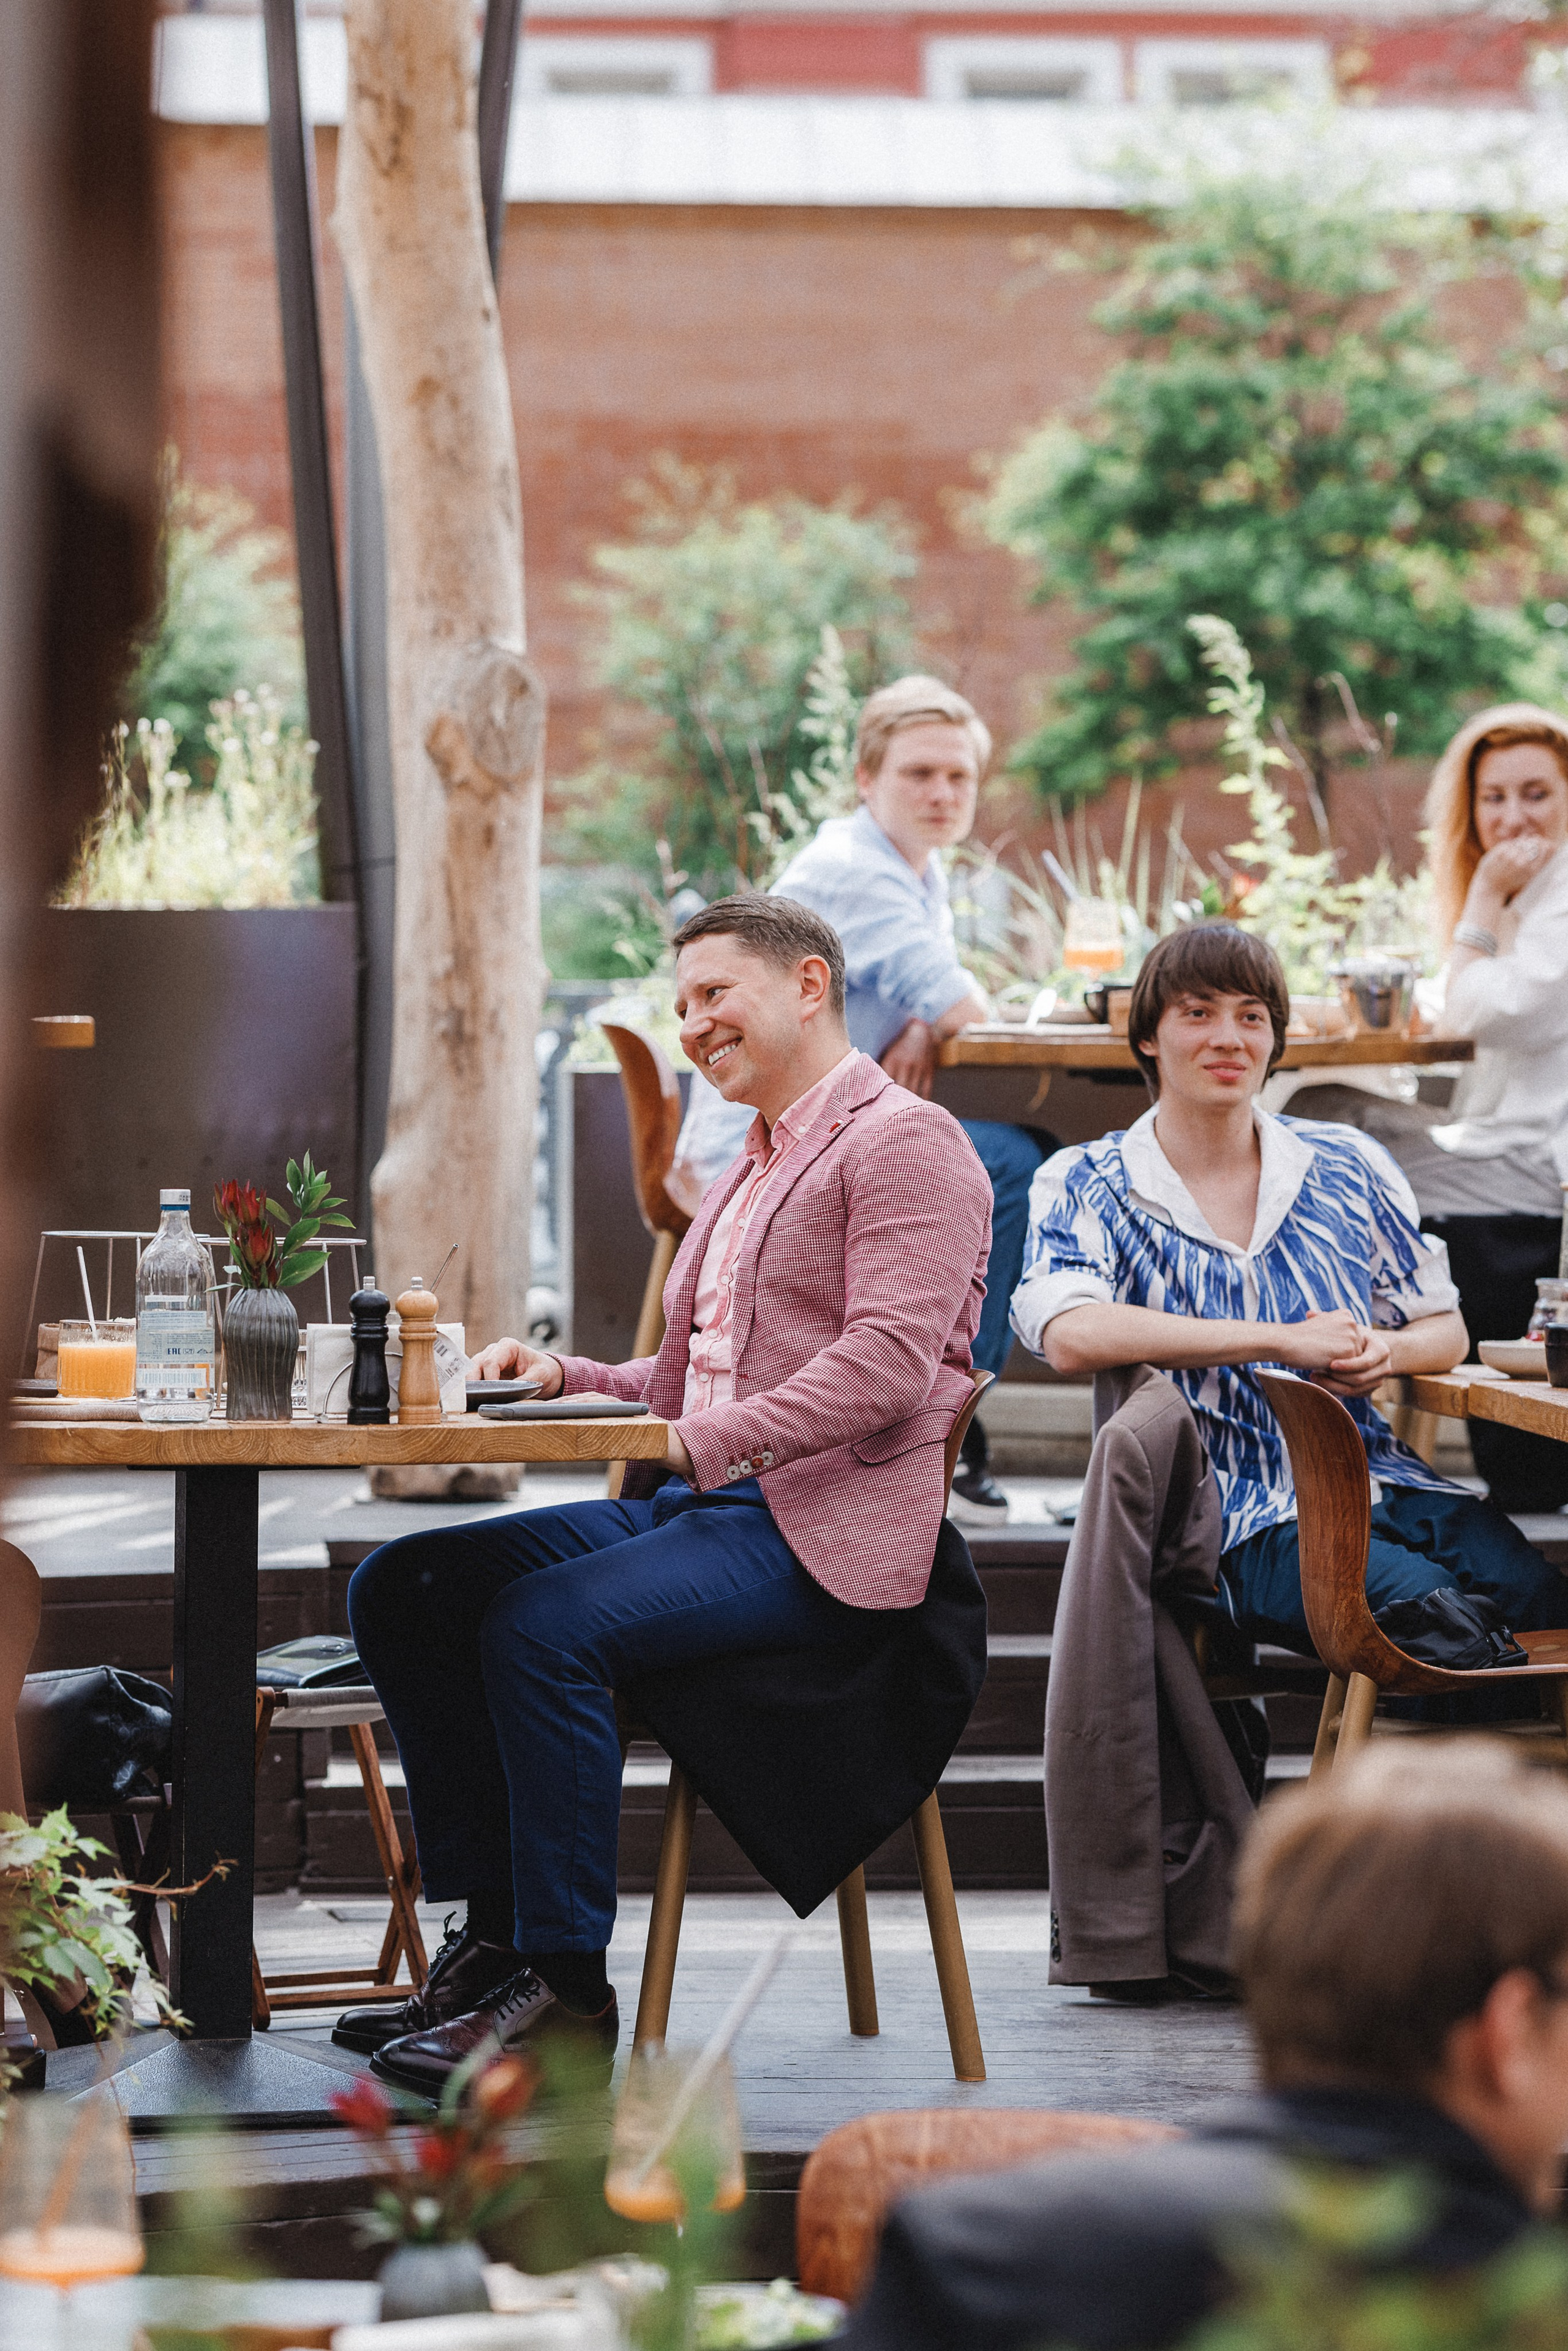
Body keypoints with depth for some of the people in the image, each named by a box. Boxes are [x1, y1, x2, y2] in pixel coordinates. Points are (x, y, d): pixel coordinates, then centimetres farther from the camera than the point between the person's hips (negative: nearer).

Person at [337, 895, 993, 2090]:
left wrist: (703, 1443, -24)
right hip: (694, 1505, 10)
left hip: (818, 1530, -9)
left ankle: (568, 1983, -21)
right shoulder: (752, 1172, 27)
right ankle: (495, 1935, -3)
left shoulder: (905, 1142, -4)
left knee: (545, 1624, -31)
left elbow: (888, 1364, -18)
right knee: (401, 1585, -5)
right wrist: (567, 1379, 8)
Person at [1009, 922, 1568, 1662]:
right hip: (1241, 1516, -4)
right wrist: (1284, 1340, -18)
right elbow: (1071, 1336, -16)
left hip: (1382, 1477, 4)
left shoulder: (1349, 1166, 16)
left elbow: (1445, 1328, 23)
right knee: (1422, 1602, -32)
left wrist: (1385, 1351, -3)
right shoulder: (1084, 1186, 5)